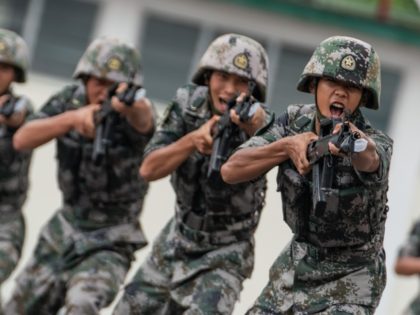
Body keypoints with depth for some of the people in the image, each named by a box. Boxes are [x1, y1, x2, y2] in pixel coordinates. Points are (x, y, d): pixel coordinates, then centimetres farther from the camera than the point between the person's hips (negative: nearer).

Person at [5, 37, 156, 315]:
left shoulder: (131, 114, -21)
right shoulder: (69, 100, -8)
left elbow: (144, 119, -47)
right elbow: (22, 140, -21)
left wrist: (129, 104, -71)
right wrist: (72, 117, -37)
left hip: (111, 240, -5)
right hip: (65, 227, 5)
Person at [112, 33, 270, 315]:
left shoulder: (255, 121, -22)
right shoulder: (188, 103, -12)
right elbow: (149, 169, -16)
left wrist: (254, 125, -66)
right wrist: (194, 139, -32)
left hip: (224, 256, -5)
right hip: (177, 240, 5)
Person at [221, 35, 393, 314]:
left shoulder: (377, 143, -23)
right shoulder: (294, 122, -9)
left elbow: (369, 159, -48)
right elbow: (231, 171, -15)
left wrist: (353, 139, -71)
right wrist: (287, 145, -30)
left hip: (349, 280, -5)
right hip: (297, 264, 5)